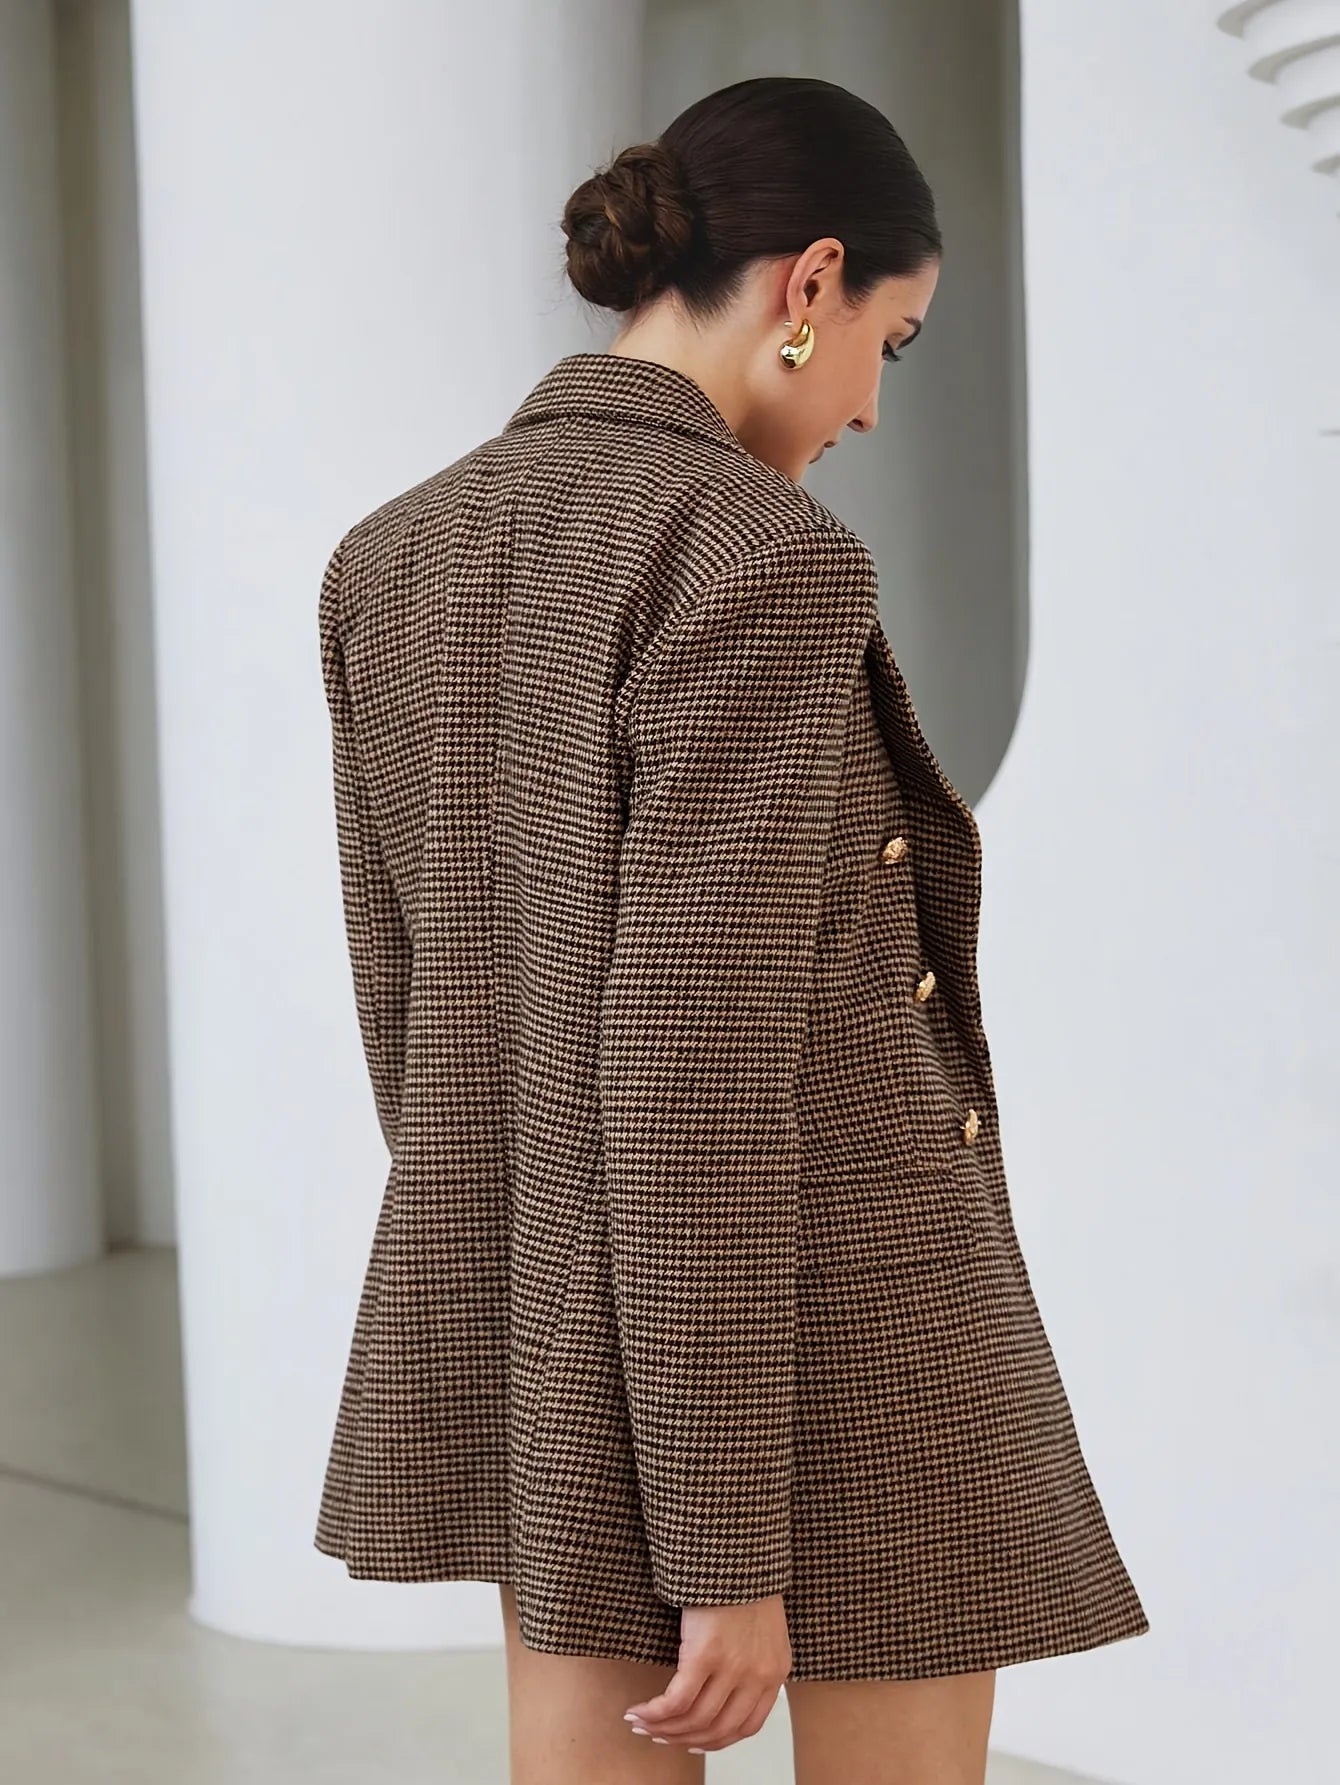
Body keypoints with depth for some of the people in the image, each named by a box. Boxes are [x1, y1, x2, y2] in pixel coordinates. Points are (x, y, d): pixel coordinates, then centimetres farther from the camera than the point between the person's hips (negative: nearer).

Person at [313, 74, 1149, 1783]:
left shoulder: (392, 557, 4)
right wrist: (728, 1553, -19)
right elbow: (690, 1072, -24)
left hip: (547, 1340, 7)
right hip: (827, 1341, -7)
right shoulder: (758, 561, -20)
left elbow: (407, 1004, 10)